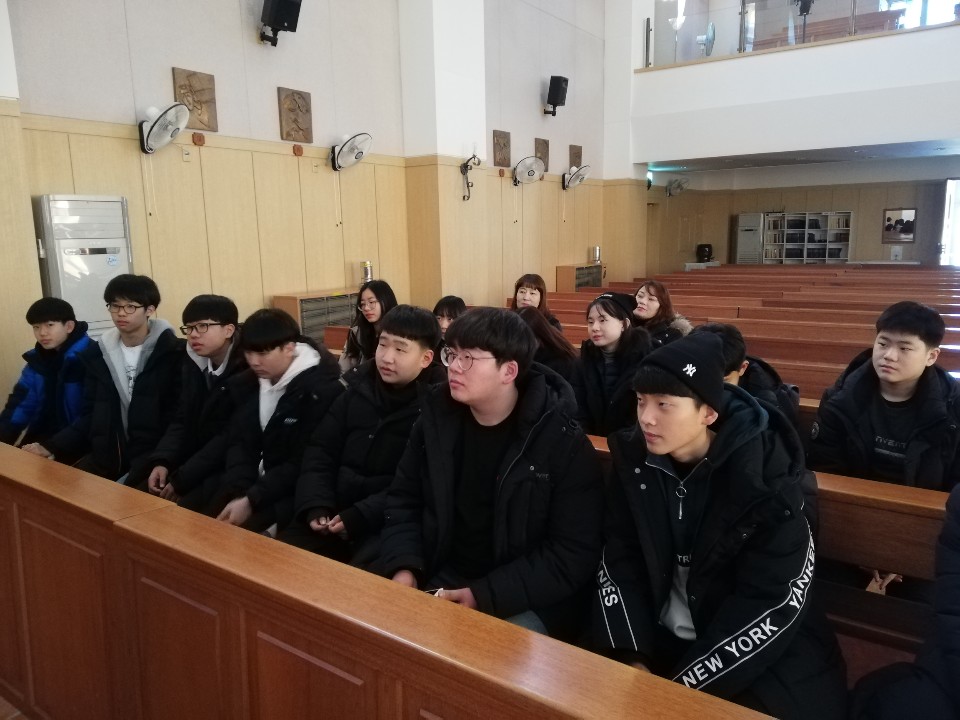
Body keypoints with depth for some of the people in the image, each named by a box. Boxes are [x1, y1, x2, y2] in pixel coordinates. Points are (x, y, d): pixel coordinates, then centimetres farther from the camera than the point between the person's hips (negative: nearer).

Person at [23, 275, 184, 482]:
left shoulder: (172, 351, -5)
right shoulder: (96, 354, 10)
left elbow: (177, 414, -8)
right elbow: (91, 414, 11)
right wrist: (51, 446, -3)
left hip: (155, 453, -5)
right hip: (108, 453, 6)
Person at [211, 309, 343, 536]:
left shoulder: (321, 390, -17)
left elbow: (303, 463, -19)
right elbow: (240, 442, 2)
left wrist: (251, 501, -22)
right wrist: (237, 494, -13)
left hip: (295, 493, -6)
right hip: (258, 483, 7)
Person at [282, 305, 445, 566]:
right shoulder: (358, 390, 9)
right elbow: (321, 450, 11)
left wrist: (360, 517, -22)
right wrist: (316, 506, -5)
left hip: (389, 522, -5)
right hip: (337, 509, 5)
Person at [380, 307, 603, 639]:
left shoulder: (564, 443, -14)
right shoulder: (436, 418, 0)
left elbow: (574, 555, -16)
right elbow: (403, 501, 9)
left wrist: (484, 596, -22)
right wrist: (404, 568, -9)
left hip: (528, 603, -4)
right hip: (441, 583, 5)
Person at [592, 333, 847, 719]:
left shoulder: (764, 475, -19)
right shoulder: (633, 459, -8)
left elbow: (773, 605, -19)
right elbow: (619, 560, -5)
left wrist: (682, 684, -22)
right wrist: (630, 657, -16)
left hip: (764, 650, -2)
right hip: (658, 635, 3)